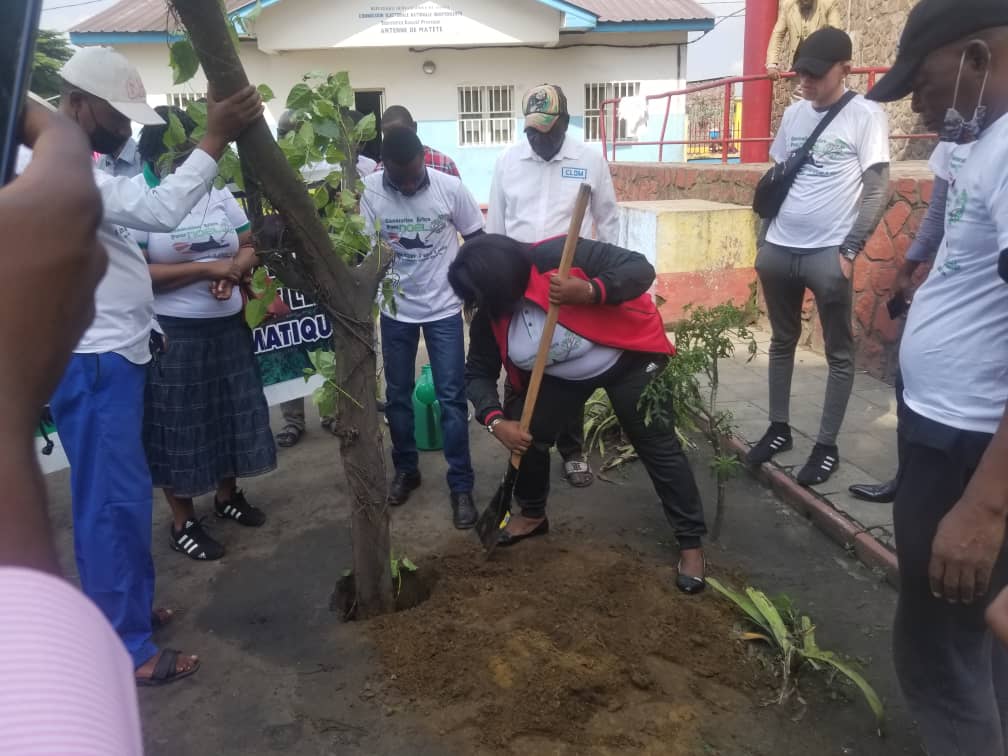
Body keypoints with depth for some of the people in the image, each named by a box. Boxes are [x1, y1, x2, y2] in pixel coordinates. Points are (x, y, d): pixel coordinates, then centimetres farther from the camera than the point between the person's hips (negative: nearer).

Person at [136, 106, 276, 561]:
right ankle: (183, 523, 19)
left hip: (228, 326, 6)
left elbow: (251, 246, 11)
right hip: (172, 333, -5)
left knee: (231, 413, 15)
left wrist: (234, 272, -12)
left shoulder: (218, 192, 6)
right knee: (178, 424, 5)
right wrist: (206, 269, -21)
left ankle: (227, 495, 36)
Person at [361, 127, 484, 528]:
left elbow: (477, 240, -1)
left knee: (451, 398, -1)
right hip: (395, 310, 2)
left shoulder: (450, 187, -13)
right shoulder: (369, 191, -12)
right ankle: (405, 469, 31)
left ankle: (461, 486, 8)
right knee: (397, 396, 12)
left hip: (444, 308, -1)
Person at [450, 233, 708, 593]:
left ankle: (691, 542, 10)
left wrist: (590, 291, -49)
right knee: (528, 433, 0)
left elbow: (640, 269, -32)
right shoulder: (488, 317, -16)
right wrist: (496, 421, -24)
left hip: (628, 357, -5)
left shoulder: (558, 256, -33)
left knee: (658, 445, -4)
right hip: (560, 375, 5)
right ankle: (533, 514, 29)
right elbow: (478, 374, -7)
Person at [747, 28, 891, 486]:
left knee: (839, 353, 4)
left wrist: (850, 251, -14)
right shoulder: (793, 114, 11)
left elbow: (877, 191, -7)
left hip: (828, 253, -5)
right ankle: (779, 428, 25)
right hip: (779, 250, 6)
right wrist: (762, 240, 13)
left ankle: (827, 446, 13)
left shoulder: (865, 116, -4)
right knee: (782, 342, 13)